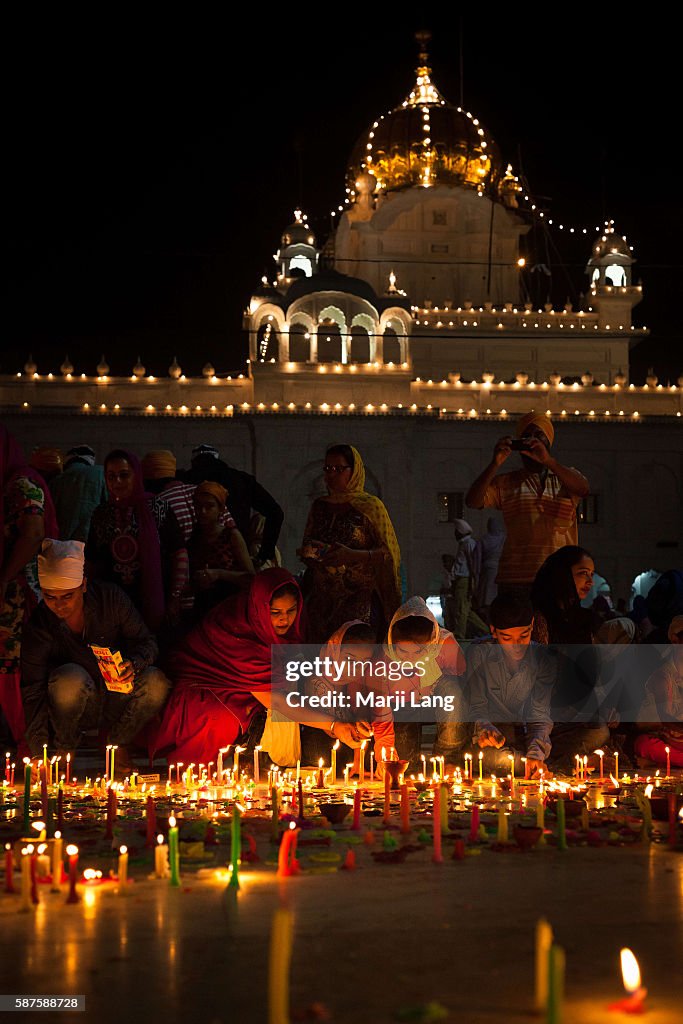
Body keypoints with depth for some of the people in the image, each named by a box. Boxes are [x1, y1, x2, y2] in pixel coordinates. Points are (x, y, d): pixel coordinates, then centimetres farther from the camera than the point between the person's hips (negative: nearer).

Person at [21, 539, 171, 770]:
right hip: (76, 709, -2)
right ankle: (64, 749, -7)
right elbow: (32, 690, -18)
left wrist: (134, 664, -31)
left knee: (156, 682, -27)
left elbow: (147, 643, -6)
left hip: (117, 703, 2)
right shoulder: (39, 625, -16)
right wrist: (38, 754, -27)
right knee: (71, 678, -34)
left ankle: (118, 743, -1)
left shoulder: (110, 598, -14)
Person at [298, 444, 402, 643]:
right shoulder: (319, 506, 15)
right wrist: (307, 553, 0)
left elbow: (388, 552, -3)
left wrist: (352, 555, -17)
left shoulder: (370, 505, 1)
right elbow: (306, 545, 24)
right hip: (321, 599, 4)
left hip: (359, 597, -4)